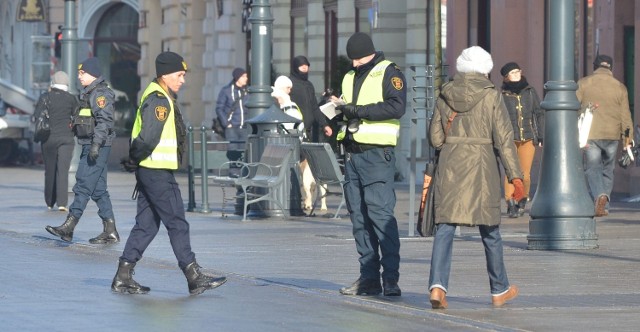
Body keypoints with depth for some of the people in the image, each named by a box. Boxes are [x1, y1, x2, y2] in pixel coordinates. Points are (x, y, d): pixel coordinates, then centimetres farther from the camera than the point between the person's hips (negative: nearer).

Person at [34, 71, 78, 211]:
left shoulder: (46, 97, -3)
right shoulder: (71, 99, 0)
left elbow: (37, 116, -7)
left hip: (49, 137, 0)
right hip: (66, 137, 0)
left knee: (50, 170, 12)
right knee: (63, 170, -4)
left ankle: (50, 202, 17)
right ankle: (62, 202, -16)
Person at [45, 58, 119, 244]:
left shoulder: (100, 93, -12)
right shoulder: (89, 93, 19)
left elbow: (105, 120, -21)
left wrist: (96, 144, -28)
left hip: (98, 147, -11)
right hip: (91, 146, 11)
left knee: (83, 185, -11)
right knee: (98, 190, 9)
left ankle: (68, 227, -13)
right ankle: (110, 231, 10)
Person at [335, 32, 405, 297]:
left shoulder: (389, 74, -2)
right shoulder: (349, 78, 20)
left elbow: (396, 107, -17)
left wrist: (358, 110, -19)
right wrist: (335, 109, 4)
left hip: (377, 155, -8)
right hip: (352, 154, 8)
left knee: (380, 212, -14)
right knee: (358, 216, 6)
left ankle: (391, 277, -15)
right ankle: (369, 277, 10)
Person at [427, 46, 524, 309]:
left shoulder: (445, 95, 4)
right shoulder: (491, 96, -5)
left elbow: (435, 137, 8)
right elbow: (504, 139, -8)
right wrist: (515, 176, -6)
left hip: (449, 166, 2)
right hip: (481, 165, -2)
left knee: (445, 228, 0)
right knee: (490, 230, 11)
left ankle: (438, 285, -19)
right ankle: (499, 290, 24)